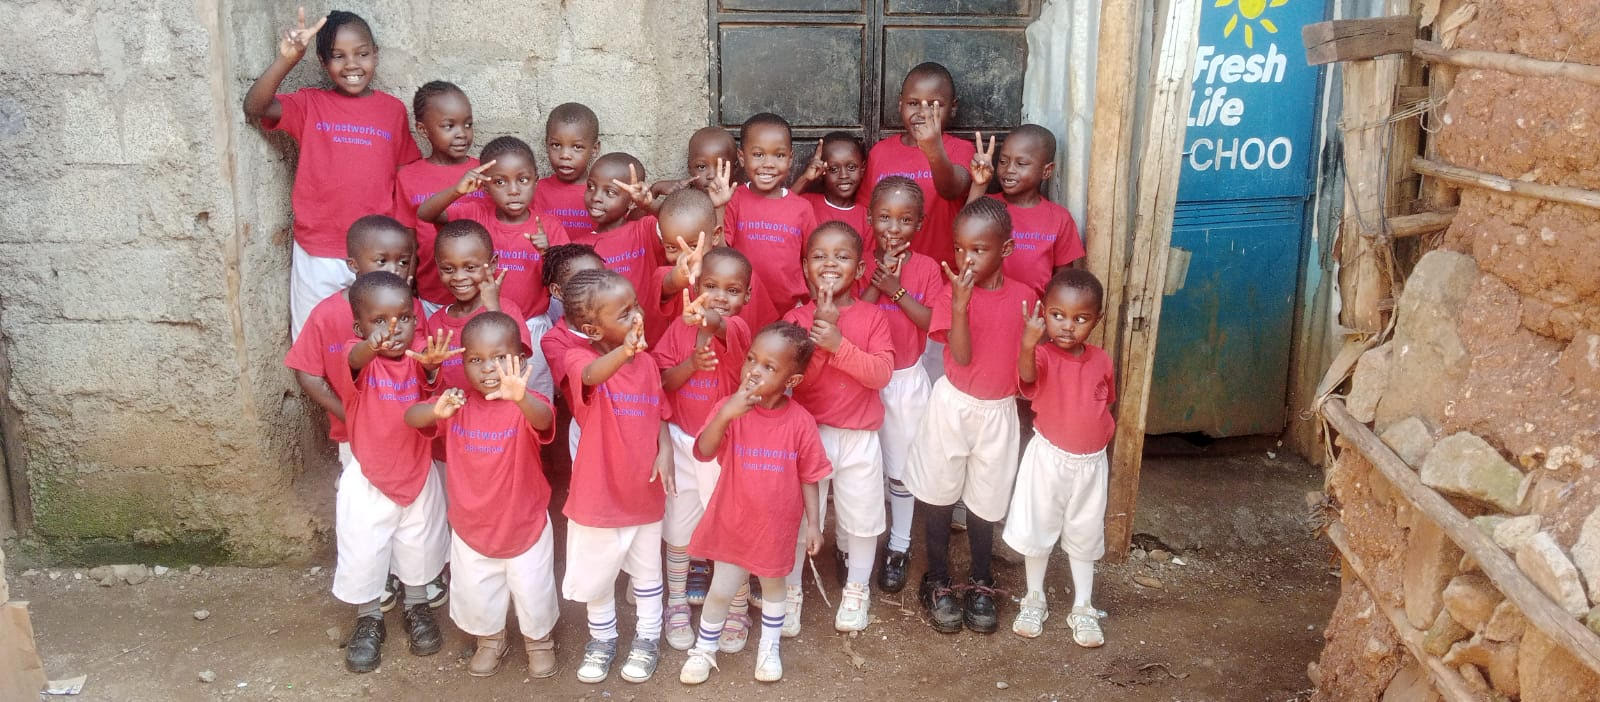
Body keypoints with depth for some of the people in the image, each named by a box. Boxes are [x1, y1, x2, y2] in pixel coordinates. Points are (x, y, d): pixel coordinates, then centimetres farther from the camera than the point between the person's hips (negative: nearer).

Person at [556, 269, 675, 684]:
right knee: (597, 574, 17)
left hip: (644, 492, 3)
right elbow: (591, 376, -44)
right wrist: (622, 352, -66)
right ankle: (602, 638, 41)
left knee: (647, 573, 19)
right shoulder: (579, 359, -19)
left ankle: (648, 639, 40)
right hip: (598, 493, -3)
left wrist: (665, 451, -14)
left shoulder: (647, 363, -3)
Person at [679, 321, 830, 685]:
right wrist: (725, 414, -42)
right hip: (733, 521, 0)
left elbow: (807, 478, -7)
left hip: (777, 525, 0)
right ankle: (704, 650, 35)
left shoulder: (801, 422, -16)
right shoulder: (731, 408, -16)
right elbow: (704, 452, -28)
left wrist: (813, 523, -5)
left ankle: (770, 648, 45)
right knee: (721, 590, 12)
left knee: (772, 587, 22)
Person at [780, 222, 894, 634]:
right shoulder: (796, 318, -5)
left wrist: (838, 343, -26)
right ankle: (790, 590, 28)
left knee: (862, 515, 12)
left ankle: (857, 589, 33)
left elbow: (881, 373, -16)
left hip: (860, 436, 0)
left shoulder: (872, 317, -5)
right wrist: (819, 329, -24)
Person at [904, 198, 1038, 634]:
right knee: (938, 496, 9)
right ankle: (937, 583, 26)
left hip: (999, 412, 2)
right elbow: (961, 356, -21)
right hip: (953, 406, -1)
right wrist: (960, 305, -32)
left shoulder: (1024, 297, -4)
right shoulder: (952, 295, -11)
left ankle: (981, 585, 31)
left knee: (984, 501, 13)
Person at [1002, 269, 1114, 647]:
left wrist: (1100, 433, -1)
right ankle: (1035, 600, 30)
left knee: (1085, 535, 15)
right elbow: (1027, 376, -44)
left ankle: (1082, 608, 29)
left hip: (1090, 461, 3)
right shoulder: (1042, 355, -19)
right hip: (1048, 458, -3)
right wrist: (1028, 342, -62)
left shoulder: (1101, 360, -5)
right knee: (1038, 529, 11)